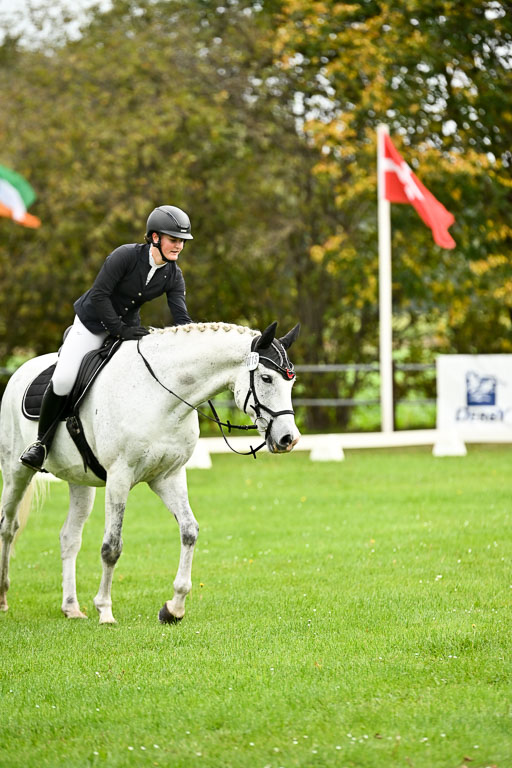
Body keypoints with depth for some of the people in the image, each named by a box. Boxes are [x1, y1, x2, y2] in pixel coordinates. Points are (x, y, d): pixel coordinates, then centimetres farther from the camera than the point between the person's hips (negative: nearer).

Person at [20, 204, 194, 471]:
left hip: (128, 326, 5)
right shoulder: (126, 255, -23)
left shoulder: (173, 276, -8)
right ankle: (42, 441, 3)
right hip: (93, 322, -5)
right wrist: (120, 331, -28)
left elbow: (181, 318, -13)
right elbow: (99, 295, -24)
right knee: (62, 381, -20)